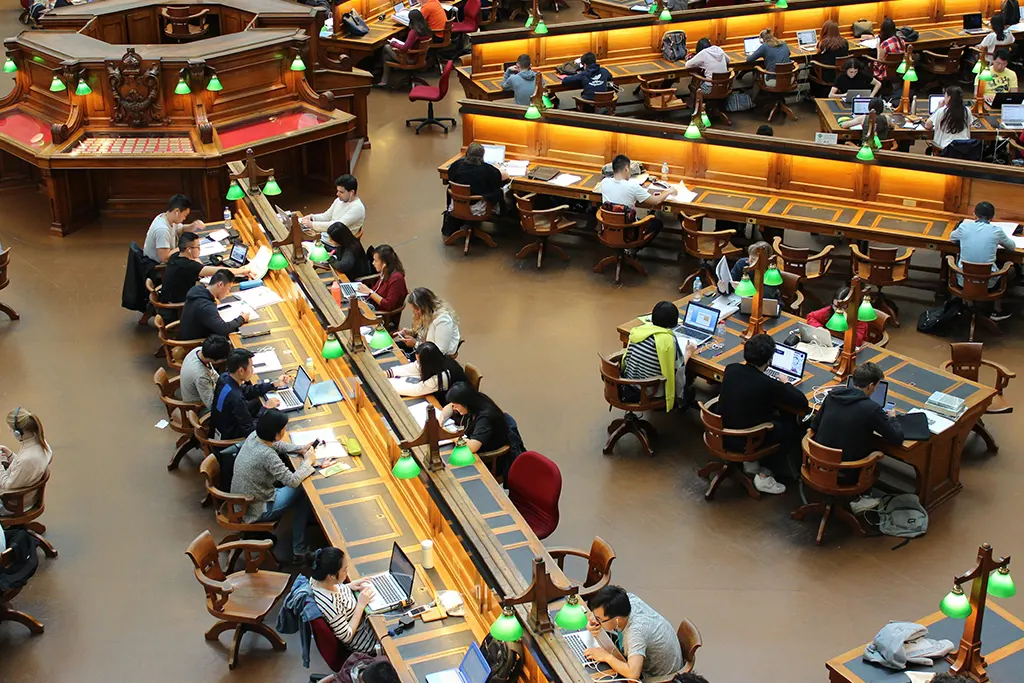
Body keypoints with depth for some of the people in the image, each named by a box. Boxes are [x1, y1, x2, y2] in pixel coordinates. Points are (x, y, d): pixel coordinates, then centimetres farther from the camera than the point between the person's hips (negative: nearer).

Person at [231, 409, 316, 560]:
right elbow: (293, 481, -27)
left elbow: (276, 445, 12)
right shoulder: (267, 455, -33)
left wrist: (300, 449, -1)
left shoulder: (254, 436, -9)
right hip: (255, 511, -8)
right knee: (303, 491, 7)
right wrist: (308, 461, -12)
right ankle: (299, 549, 17)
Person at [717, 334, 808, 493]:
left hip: (722, 433, 6)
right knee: (790, 425, 13)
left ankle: (750, 462, 28)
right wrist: (785, 385, 4)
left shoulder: (730, 369, -9)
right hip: (744, 442, -6)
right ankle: (764, 477, 16)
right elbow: (802, 402, -13)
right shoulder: (768, 384, -25)